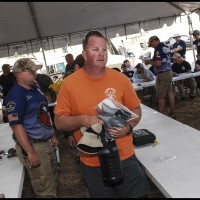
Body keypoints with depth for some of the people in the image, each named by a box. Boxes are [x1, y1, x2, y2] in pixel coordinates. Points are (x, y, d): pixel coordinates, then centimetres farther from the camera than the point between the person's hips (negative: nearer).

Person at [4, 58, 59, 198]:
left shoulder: (34, 89, 9)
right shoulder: (15, 95, -17)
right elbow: (16, 125, -23)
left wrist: (52, 135, 19)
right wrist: (30, 152, -24)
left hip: (46, 142, 9)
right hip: (32, 145, -8)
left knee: (53, 180, 23)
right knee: (44, 189, 5)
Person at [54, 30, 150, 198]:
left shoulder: (120, 78, -6)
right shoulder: (69, 83, -9)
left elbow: (136, 110, 5)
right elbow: (59, 122, -4)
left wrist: (128, 127, -14)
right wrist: (82, 119, -22)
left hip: (125, 157, 1)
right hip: (92, 163, 0)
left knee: (138, 194, 13)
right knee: (100, 195, 22)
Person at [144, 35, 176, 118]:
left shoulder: (158, 48, -17)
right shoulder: (166, 47, 12)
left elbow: (158, 63, -24)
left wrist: (149, 62, -8)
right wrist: (152, 60, 14)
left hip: (162, 74, -9)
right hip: (169, 72, 9)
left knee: (161, 96, -2)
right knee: (170, 93, 13)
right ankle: (172, 113, 19)